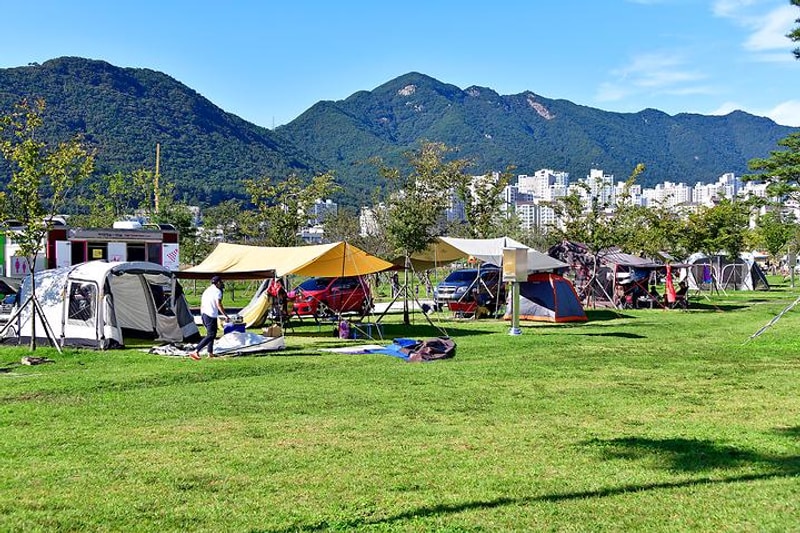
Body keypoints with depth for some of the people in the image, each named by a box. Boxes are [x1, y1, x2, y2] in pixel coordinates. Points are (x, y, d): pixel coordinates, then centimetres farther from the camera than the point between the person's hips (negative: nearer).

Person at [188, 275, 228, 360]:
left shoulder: (206, 291, 20)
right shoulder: (217, 291, -6)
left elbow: (201, 305, 21)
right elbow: (218, 305, -15)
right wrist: (225, 315, -11)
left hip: (204, 314, 9)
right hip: (211, 315, -9)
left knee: (211, 334, 20)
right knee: (211, 335, -10)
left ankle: (210, 353, 19)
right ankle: (195, 351, -21)